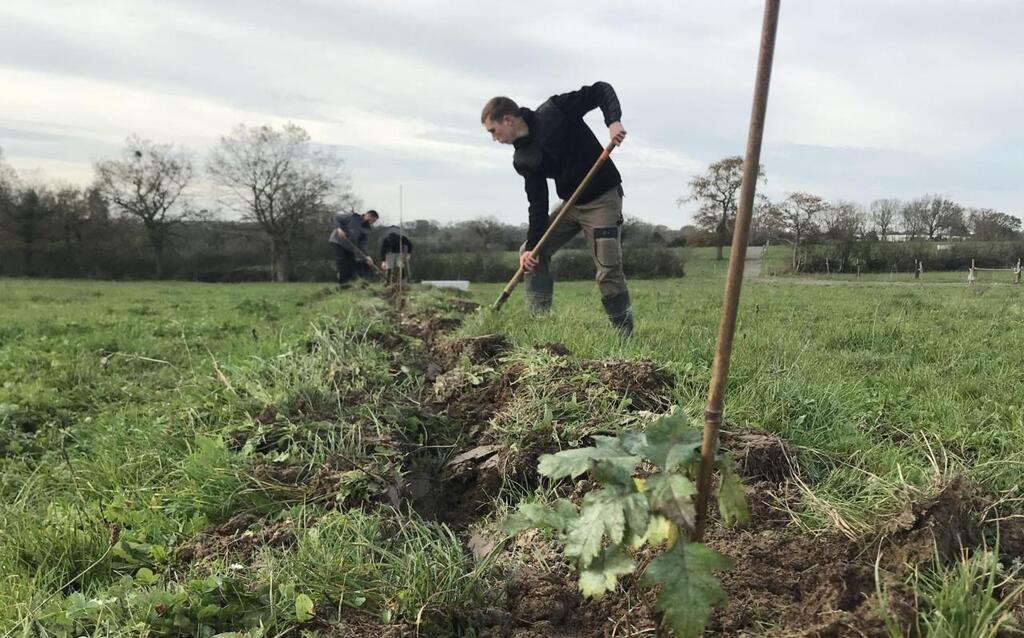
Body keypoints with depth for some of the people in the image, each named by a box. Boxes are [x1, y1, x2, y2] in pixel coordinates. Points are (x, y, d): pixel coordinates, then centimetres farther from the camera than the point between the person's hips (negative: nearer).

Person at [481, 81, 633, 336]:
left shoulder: (555, 110, -14)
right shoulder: (523, 160, 0)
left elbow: (602, 91, -10)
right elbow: (537, 203, -3)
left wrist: (614, 121, -28)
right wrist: (531, 244, -14)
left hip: (603, 199, -7)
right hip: (571, 203, 7)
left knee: (609, 272, -13)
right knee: (531, 254, 3)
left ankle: (625, 337, -3)